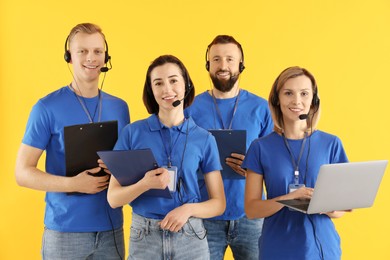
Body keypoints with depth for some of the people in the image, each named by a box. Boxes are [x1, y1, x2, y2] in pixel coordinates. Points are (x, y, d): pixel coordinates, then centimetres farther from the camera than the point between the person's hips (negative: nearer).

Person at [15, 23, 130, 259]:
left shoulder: (120, 107, 6)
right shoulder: (48, 107, -6)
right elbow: (23, 172, -7)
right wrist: (74, 184, -20)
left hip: (112, 228, 4)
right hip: (65, 230, -4)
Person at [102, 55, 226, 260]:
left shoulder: (205, 139, 0)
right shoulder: (132, 133, -2)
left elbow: (218, 203, 3)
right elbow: (113, 199, -3)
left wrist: (188, 209, -15)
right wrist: (144, 184, -20)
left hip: (190, 238, 0)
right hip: (144, 238, 0)